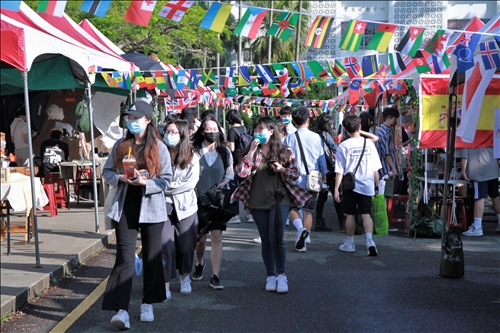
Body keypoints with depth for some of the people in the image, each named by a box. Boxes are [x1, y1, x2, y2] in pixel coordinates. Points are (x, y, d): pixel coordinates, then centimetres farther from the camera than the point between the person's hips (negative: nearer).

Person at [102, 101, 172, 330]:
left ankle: (147, 305, 23)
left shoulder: (159, 147, -1)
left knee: (151, 257, 9)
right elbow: (107, 172, 8)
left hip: (151, 208, -1)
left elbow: (166, 180, -4)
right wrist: (120, 178, -12)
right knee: (125, 258, -6)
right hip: (125, 208, 1)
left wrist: (144, 182, -20)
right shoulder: (120, 145, 6)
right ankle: (122, 310, -11)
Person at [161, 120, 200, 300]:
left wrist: (167, 187, -10)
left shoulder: (192, 157, 2)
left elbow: (190, 183, -7)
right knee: (165, 246, -7)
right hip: (163, 206, -1)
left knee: (186, 245, 9)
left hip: (185, 206, 1)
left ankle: (185, 277, 33)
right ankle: (165, 285, 1)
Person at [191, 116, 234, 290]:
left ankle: (215, 276, -2)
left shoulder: (225, 152, 6)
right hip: (198, 200, -1)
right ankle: (199, 264, 40)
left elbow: (230, 173, 9)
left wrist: (225, 182, -10)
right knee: (200, 238, 10)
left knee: (217, 237, -7)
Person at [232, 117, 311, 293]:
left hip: (279, 200, -2)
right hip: (258, 202, 2)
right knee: (266, 240, 8)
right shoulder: (251, 151, 5)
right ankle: (271, 276, 18)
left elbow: (295, 174, 5)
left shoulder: (284, 152, 2)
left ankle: (281, 275, 2)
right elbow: (242, 172, -9)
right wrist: (252, 151, -14)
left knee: (276, 238, -13)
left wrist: (282, 169, -14)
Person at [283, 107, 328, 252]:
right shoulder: (316, 137, -1)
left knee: (292, 208, 12)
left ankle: (300, 228, -17)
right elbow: (321, 158, 7)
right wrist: (324, 175, 21)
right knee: (308, 211, 9)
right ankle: (302, 242, 8)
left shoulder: (289, 138, -5)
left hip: (295, 179, -1)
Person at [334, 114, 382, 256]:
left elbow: (339, 170, -8)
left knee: (350, 214, 10)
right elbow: (376, 168, 4)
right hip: (367, 185, 2)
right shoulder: (369, 143, 1)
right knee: (366, 214, 4)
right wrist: (377, 185, 13)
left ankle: (350, 243, 20)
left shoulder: (343, 146, -7)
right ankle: (369, 240, -15)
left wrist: (336, 188, -3)